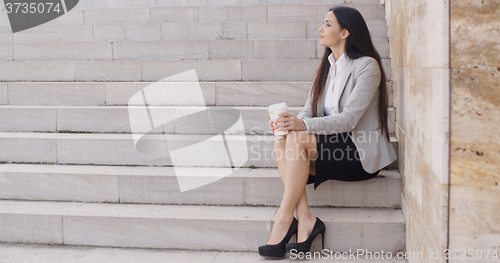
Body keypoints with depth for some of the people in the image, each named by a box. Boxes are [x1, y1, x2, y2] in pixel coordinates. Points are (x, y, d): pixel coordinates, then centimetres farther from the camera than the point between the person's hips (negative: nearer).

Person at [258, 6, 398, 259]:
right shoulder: (326, 67, 13)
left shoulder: (366, 66, -10)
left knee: (298, 139, -28)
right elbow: (308, 112, 9)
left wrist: (303, 125, -33)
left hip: (361, 153, -7)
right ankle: (305, 219, -25)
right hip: (332, 146, 7)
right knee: (282, 143, -19)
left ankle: (282, 222, -25)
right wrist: (289, 122, -14)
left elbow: (349, 119, -20)